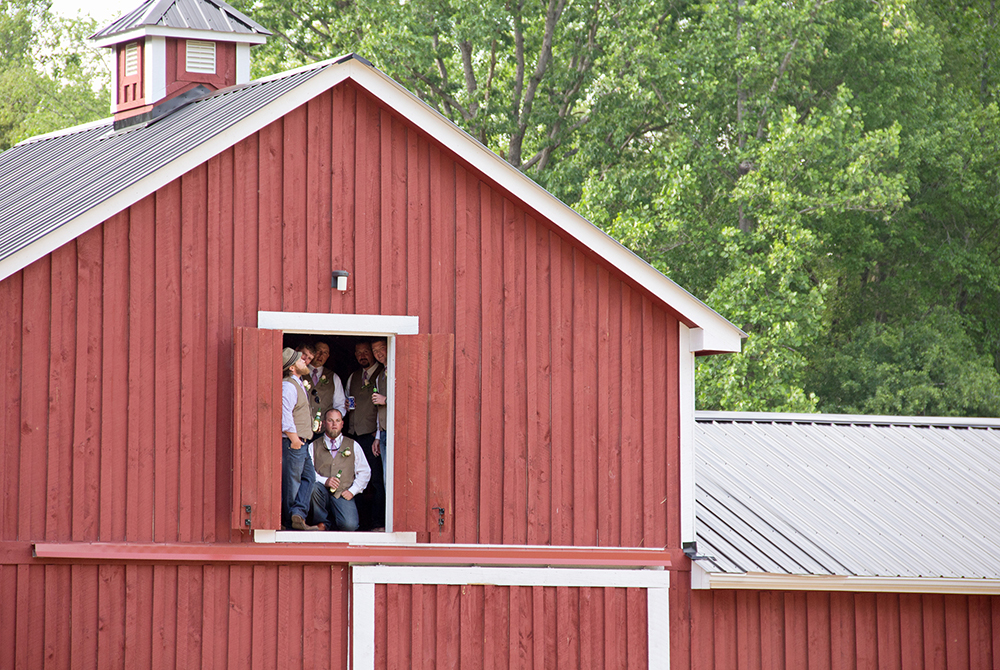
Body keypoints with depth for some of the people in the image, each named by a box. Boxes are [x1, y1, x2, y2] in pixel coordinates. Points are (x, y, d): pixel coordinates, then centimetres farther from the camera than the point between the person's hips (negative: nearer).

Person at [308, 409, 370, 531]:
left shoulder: (353, 446, 17)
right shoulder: (314, 446, 13)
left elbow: (365, 472, 13)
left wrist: (352, 490, -3)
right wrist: (325, 481, -18)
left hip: (343, 495, -1)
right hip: (322, 493, 1)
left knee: (349, 525, -29)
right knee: (313, 486, -36)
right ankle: (322, 524, -13)